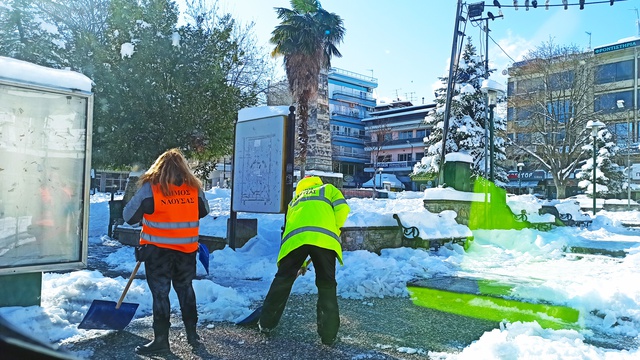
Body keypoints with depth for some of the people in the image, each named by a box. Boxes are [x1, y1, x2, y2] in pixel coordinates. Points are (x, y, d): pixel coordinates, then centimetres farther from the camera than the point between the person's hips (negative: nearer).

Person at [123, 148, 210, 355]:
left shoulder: (151, 187, -12)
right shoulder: (194, 188, -2)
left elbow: (128, 216, -6)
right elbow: (204, 211, 15)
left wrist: (146, 214, 13)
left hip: (158, 250, -4)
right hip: (187, 249, 4)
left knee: (160, 293, 5)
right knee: (185, 289, 17)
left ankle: (161, 339, 11)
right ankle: (192, 333, 25)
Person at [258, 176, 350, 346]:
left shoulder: (294, 201, 41)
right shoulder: (328, 189, 31)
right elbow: (342, 208, 11)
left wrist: (300, 264, 45)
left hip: (295, 238, 2)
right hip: (324, 238, -2)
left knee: (283, 279, 16)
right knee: (327, 285, 9)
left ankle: (266, 323, 25)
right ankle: (328, 334, 12)